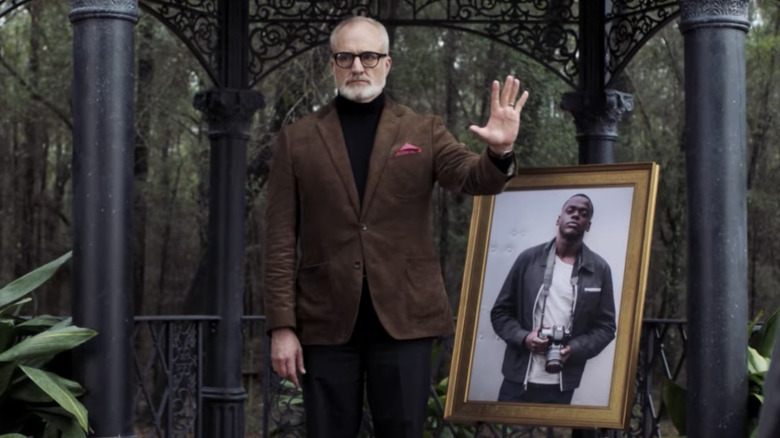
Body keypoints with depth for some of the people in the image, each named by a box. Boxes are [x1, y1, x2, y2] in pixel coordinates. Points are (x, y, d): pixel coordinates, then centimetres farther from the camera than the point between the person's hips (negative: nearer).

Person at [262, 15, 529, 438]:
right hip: (326, 324, 0)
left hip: (403, 319, 0)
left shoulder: (424, 132, 9)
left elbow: (473, 178, -8)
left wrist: (499, 152, -31)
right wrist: (282, 327, -3)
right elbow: (281, 242, 4)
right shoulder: (297, 139, 7)